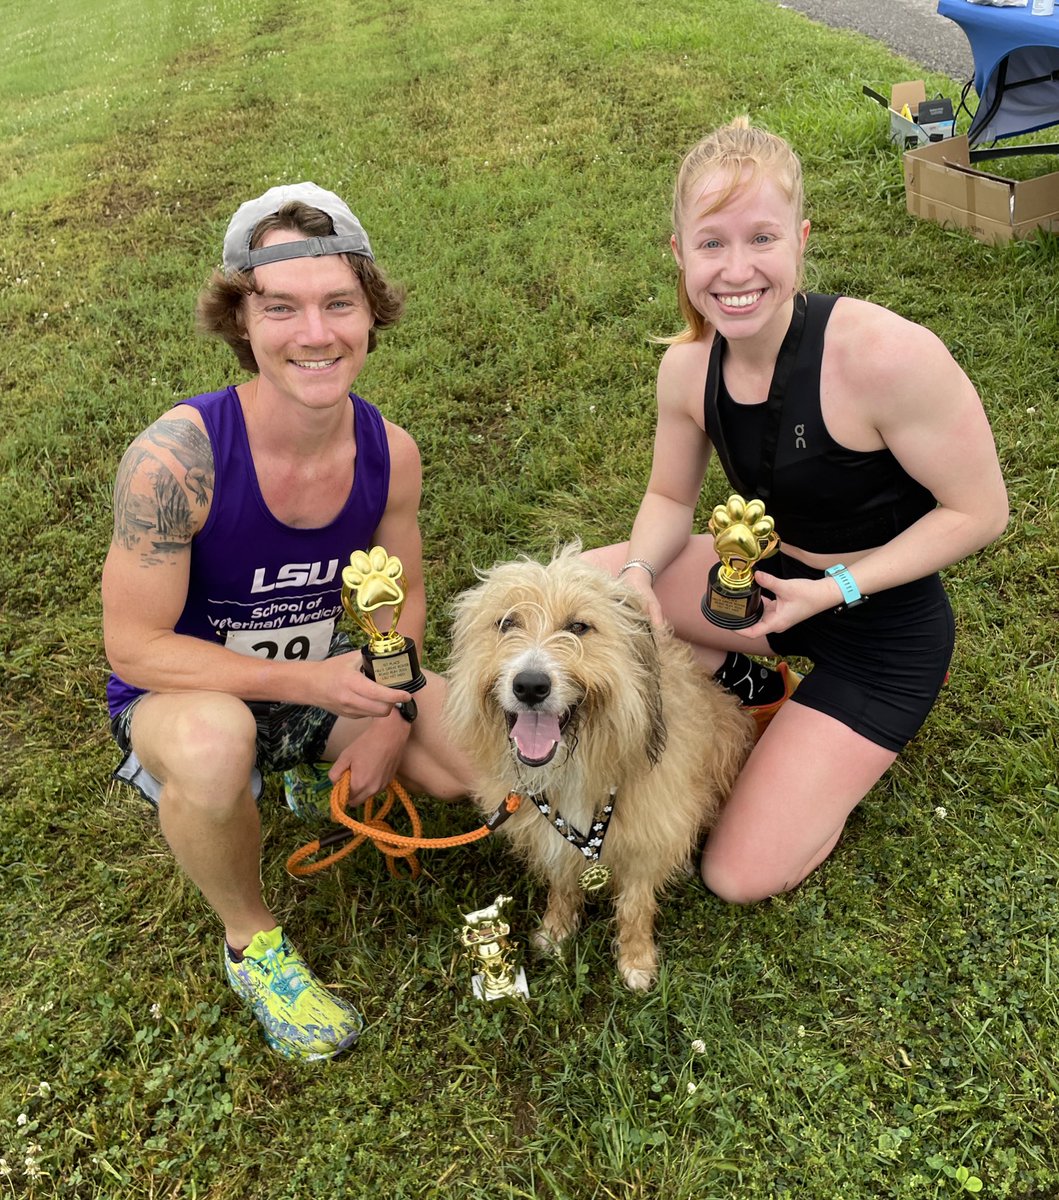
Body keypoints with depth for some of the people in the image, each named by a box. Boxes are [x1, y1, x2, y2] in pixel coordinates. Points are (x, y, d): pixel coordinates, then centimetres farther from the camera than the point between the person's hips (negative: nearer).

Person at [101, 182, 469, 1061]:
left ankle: (318, 776, 19)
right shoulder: (174, 457, -29)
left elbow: (401, 600, 2)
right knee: (214, 743, -41)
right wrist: (308, 683, -29)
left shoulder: (389, 452, -13)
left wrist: (390, 720, -13)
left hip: (322, 674, 5)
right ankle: (251, 943, -8)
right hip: (179, 694, -4)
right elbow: (135, 649, -23)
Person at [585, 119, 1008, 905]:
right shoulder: (688, 365, -11)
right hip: (769, 574, 6)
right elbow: (670, 499, 4)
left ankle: (854, 746, 17)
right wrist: (638, 573, -18)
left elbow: (981, 510, -20)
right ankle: (746, 685, 7)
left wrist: (836, 589, -25)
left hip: (882, 626, -5)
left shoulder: (885, 353, -31)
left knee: (742, 877, -8)